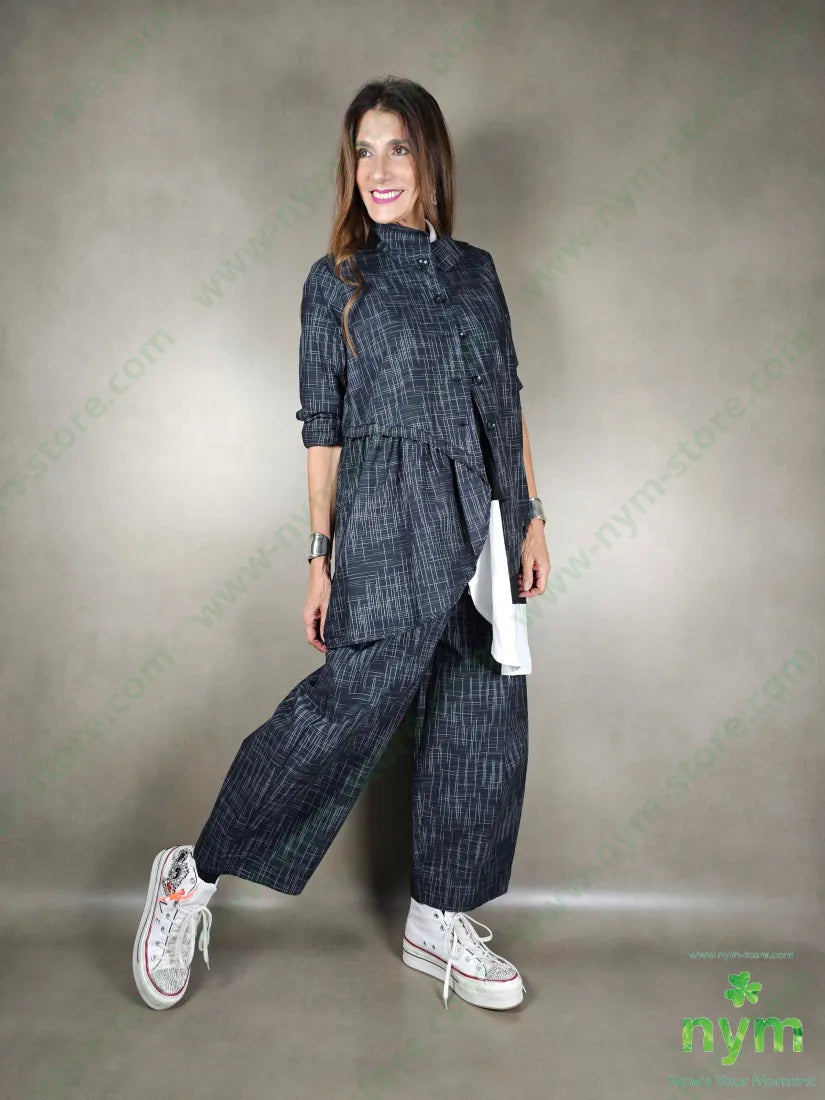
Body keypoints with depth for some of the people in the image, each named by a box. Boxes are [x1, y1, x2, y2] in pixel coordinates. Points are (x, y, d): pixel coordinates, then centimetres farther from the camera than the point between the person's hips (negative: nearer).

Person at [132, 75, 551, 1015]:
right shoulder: (336, 280, 2)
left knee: (485, 719, 6)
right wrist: (322, 557, -4)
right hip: (390, 522, -5)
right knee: (351, 706, -9)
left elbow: (508, 401, 15)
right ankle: (193, 877, 11)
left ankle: (440, 919, 23)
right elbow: (323, 427, -1)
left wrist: (530, 516, 8)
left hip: (486, 524, 6)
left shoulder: (476, 270, 14)